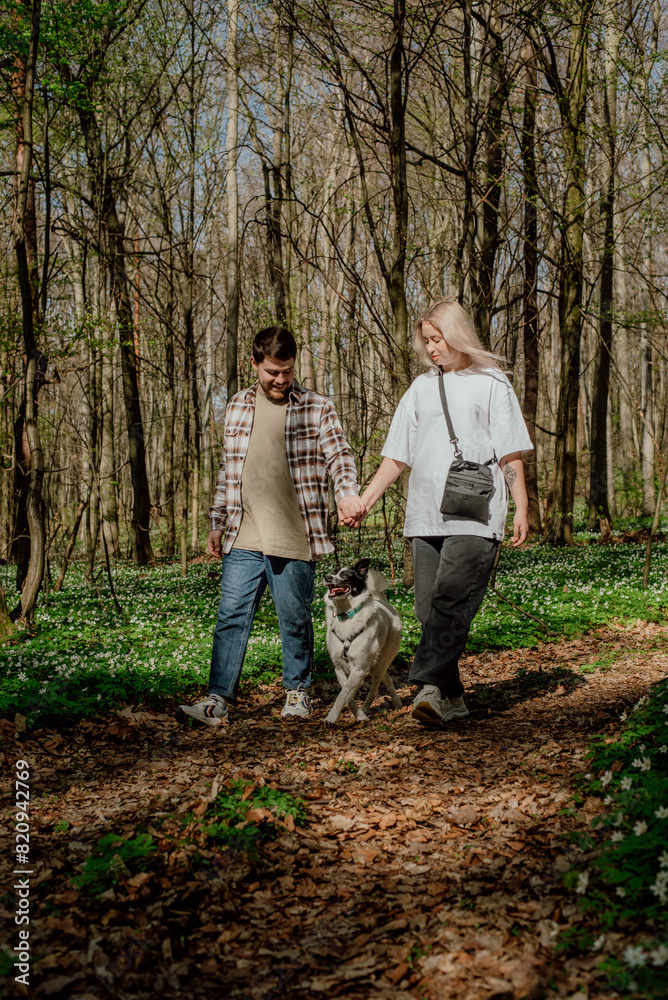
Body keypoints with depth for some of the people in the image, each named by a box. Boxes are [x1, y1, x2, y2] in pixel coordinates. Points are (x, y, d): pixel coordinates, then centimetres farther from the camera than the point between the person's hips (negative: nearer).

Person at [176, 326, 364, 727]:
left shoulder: (317, 408, 1)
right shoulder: (238, 407, 12)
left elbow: (340, 455, -7)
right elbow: (228, 471, 17)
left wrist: (348, 492, -28)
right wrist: (218, 523, 14)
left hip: (295, 540, -3)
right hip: (243, 540, 3)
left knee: (296, 620, 6)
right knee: (231, 617, 0)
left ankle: (298, 692, 23)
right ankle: (219, 698, 4)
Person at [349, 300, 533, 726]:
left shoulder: (491, 383, 9)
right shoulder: (422, 388, 19)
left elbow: (511, 453, 6)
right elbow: (397, 456, 17)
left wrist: (521, 508, -1)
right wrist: (364, 501, 9)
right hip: (425, 515, 4)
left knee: (452, 601, -18)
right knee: (430, 608, 0)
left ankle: (431, 685, -25)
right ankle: (452, 696, 6)